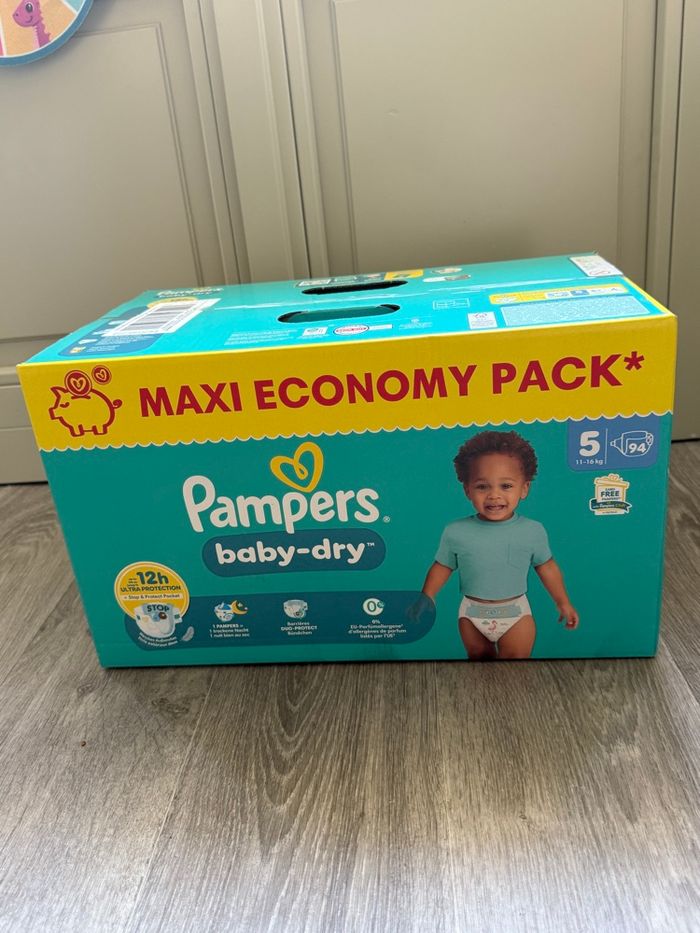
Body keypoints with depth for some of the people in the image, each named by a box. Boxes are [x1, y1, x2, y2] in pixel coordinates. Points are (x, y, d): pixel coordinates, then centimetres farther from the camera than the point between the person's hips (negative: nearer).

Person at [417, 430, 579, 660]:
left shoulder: (533, 531, -14)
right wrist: (426, 598, -3)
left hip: (515, 613, -1)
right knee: (479, 659, 20)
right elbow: (442, 567, 0)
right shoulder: (455, 532, -16)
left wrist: (563, 603, 10)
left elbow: (546, 567, 1)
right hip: (472, 613, 1)